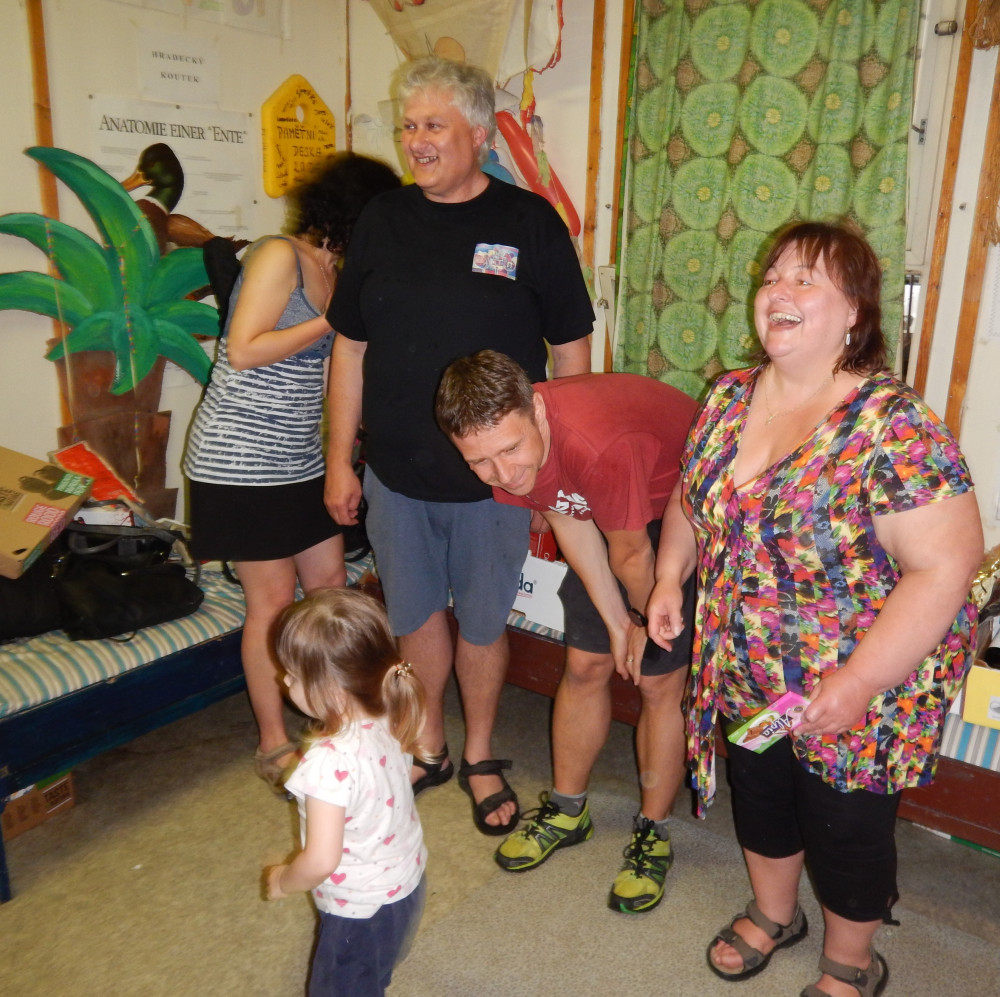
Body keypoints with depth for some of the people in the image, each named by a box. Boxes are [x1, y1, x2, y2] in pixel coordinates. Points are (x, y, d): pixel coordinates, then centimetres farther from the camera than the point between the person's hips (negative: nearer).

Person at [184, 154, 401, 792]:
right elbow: (243, 351, -19)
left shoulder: (335, 273, 12)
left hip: (301, 457, 8)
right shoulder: (279, 256, -12)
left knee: (330, 585, 11)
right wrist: (332, 322, -16)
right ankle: (274, 745, 18)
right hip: (241, 459, -8)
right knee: (274, 601, 0)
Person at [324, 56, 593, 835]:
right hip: (396, 472, 3)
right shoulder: (383, 221, 4)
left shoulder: (529, 222, -5)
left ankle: (480, 757, 34)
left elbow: (571, 348, -1)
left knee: (481, 623, 11)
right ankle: (427, 747, 39)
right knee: (415, 614, 16)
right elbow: (351, 348, 6)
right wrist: (340, 459, 5)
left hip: (493, 475, -3)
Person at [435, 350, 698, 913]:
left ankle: (654, 836, 18)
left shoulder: (600, 448, -43)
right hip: (614, 515, 6)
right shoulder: (499, 446, -20)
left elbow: (633, 558, -25)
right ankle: (568, 811, 29)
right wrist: (617, 622, -5)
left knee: (660, 680, -3)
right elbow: (571, 525, -8)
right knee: (586, 665, 9)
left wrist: (652, 621, -5)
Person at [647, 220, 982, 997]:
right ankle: (773, 914, 54)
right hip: (746, 680, 6)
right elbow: (689, 499, 10)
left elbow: (945, 567, -25)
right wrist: (670, 577, -4)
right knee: (761, 798, 25)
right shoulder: (730, 397, -4)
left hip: (856, 694, -5)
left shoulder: (892, 426, -24)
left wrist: (859, 683, -26)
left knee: (845, 830, 16)